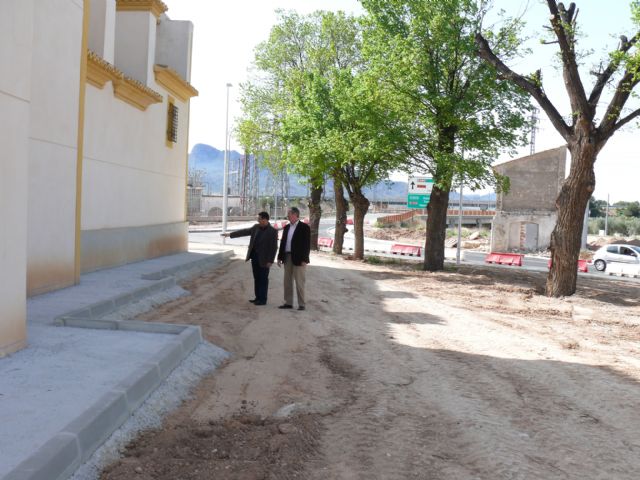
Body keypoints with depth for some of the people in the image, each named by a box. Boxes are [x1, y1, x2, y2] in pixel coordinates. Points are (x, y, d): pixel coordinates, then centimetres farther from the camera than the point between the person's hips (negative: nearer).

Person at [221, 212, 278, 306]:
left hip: (264, 259, -7)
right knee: (256, 278, 13)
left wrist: (270, 261, -17)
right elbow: (244, 232, 14)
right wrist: (230, 234, 12)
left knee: (263, 279, 1)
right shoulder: (256, 227, 7)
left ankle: (263, 300, 8)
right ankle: (258, 297, 22)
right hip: (254, 256, 7)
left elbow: (274, 247, -14)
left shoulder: (273, 231, -13)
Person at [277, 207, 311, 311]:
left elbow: (307, 244, -11)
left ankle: (301, 304, 5)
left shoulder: (304, 227, -7)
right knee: (287, 281, 10)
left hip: (298, 259, -7)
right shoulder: (287, 228, 13)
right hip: (287, 257, 7)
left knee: (299, 282, -2)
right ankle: (288, 302, 17)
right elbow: (282, 243, 15)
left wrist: (304, 259, -16)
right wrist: (280, 257, 10)